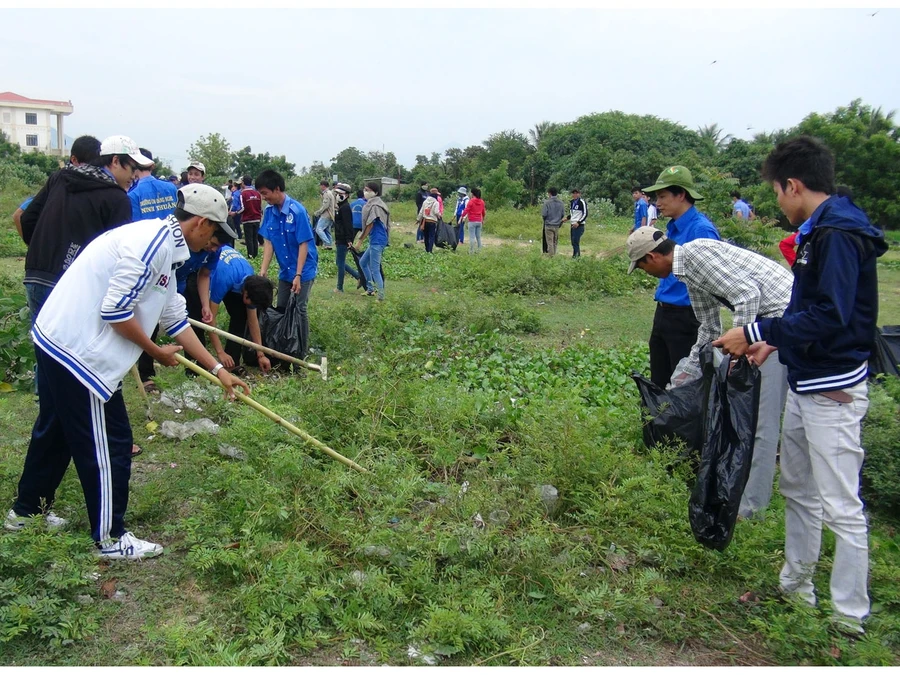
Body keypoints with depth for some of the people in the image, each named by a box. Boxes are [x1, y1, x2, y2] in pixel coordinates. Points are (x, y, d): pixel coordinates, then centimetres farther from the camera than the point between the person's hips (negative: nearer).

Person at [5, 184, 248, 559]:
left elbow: (175, 320, 19)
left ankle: (27, 511, 44)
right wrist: (157, 352, -7)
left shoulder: (163, 248, 14)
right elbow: (114, 311, -22)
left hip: (57, 340, 10)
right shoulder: (152, 242, -19)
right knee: (109, 444, 1)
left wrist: (217, 369, 18)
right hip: (78, 351, -10)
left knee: (55, 430, 25)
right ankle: (111, 538, 15)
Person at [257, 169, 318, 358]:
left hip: (303, 270, -6)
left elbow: (303, 245, -20)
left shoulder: (297, 211, -22)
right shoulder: (269, 211, -5)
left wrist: (298, 275, -22)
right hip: (285, 270, 7)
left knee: (298, 309, -4)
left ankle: (302, 353, 10)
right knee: (281, 309, 12)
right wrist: (263, 270, -9)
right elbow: (268, 242, -2)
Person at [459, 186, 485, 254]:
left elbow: (466, 210, -15)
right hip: (479, 221, 6)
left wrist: (461, 217, -11)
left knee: (472, 237, -4)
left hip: (472, 221, -6)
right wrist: (483, 220, 29)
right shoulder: (482, 202, 8)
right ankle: (479, 250, 14)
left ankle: (471, 251, -5)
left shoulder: (471, 201, -10)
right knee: (478, 237, 12)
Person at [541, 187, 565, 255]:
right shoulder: (561, 203, 2)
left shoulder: (547, 203, -12)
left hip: (549, 225, -4)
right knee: (555, 242, 14)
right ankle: (554, 254, 19)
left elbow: (544, 214, -12)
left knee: (550, 242, 0)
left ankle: (551, 255, -1)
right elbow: (563, 214, 5)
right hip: (557, 225, 4)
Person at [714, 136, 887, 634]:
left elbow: (829, 316, -27)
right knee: (798, 491, 19)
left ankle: (849, 620, 10)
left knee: (841, 507, -2)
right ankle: (795, 588, 33)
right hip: (804, 381, 10)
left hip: (832, 388, -10)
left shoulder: (838, 234, -19)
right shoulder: (819, 230, 12)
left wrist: (757, 333, -24)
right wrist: (777, 342, 11)